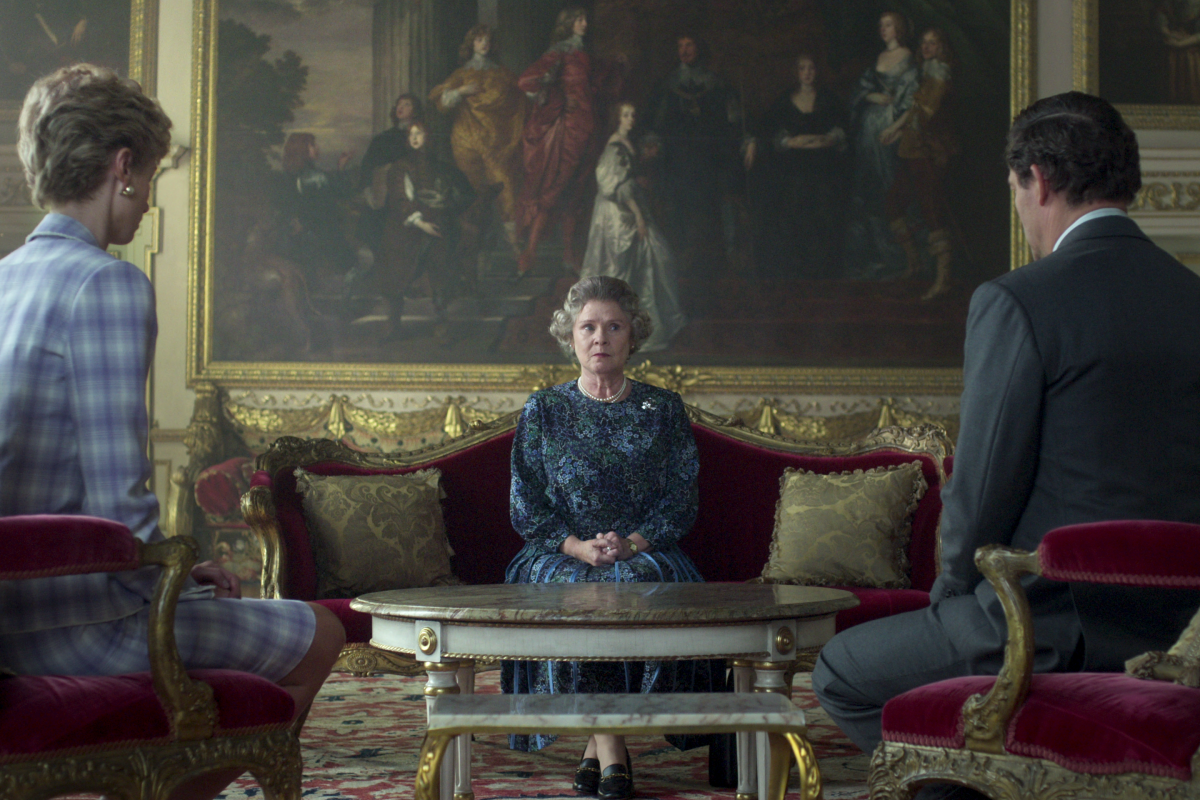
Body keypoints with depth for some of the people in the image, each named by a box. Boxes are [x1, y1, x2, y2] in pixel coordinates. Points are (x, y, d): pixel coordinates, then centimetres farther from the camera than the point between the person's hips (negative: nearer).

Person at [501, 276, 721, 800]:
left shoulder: (663, 410, 10)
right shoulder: (544, 411, 9)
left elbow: (682, 502, 4)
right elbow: (526, 510, 4)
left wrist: (632, 543, -15)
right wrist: (576, 546, -14)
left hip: (645, 553, 0)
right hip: (560, 555, 0)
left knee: (643, 582, -35)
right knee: (574, 590, -35)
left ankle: (596, 745, -25)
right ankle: (611, 749, -28)